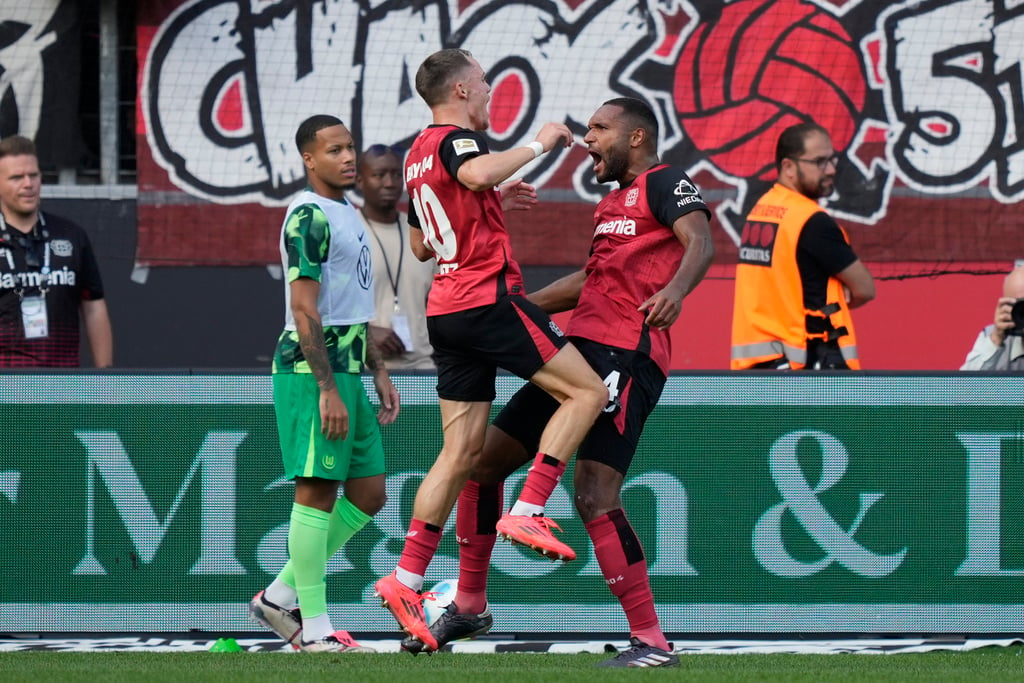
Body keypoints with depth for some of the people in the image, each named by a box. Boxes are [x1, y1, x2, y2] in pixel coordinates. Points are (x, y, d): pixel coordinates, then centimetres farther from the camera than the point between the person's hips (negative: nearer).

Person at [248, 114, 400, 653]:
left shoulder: (348, 215, 19)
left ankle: (280, 596, 16)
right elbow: (305, 311, -17)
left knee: (368, 494, 9)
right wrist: (327, 389, -21)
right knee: (317, 490, -6)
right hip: (313, 370, -10)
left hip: (346, 371, 10)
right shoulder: (309, 218, -12)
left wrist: (378, 372, 22)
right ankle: (314, 628, -2)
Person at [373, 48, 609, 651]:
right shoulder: (457, 138, -8)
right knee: (586, 391, -4)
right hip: (489, 298, -9)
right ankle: (527, 513, -13)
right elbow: (477, 173, -34)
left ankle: (406, 578, 2)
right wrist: (539, 144, -20)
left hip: (447, 309, 9)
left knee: (463, 449, 8)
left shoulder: (419, 154, 20)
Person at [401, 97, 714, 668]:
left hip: (626, 359, -10)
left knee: (595, 498, -21)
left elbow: (700, 241, -20)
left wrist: (676, 288, -41)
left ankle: (652, 642, -16)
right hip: (582, 350, 10)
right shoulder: (614, 201, 25)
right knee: (483, 461, 13)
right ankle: (470, 606, 26)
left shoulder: (665, 183, -2)